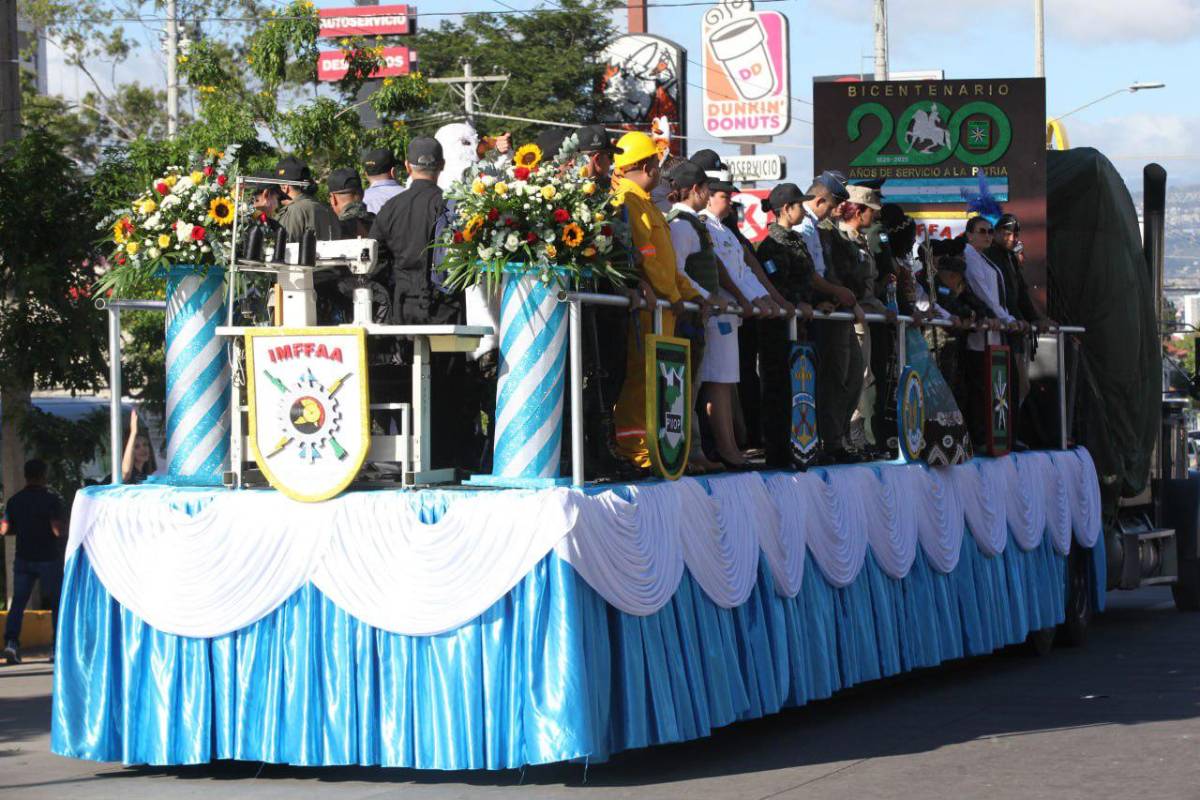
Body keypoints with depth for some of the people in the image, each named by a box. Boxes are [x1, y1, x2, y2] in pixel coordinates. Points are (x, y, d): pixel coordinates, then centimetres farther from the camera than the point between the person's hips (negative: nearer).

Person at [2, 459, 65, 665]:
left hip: (23, 559, 3)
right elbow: (59, 531, -18)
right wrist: (65, 525, 3)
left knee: (18, 602, 3)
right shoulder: (51, 500, -11)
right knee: (57, 602, 9)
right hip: (48, 559, -3)